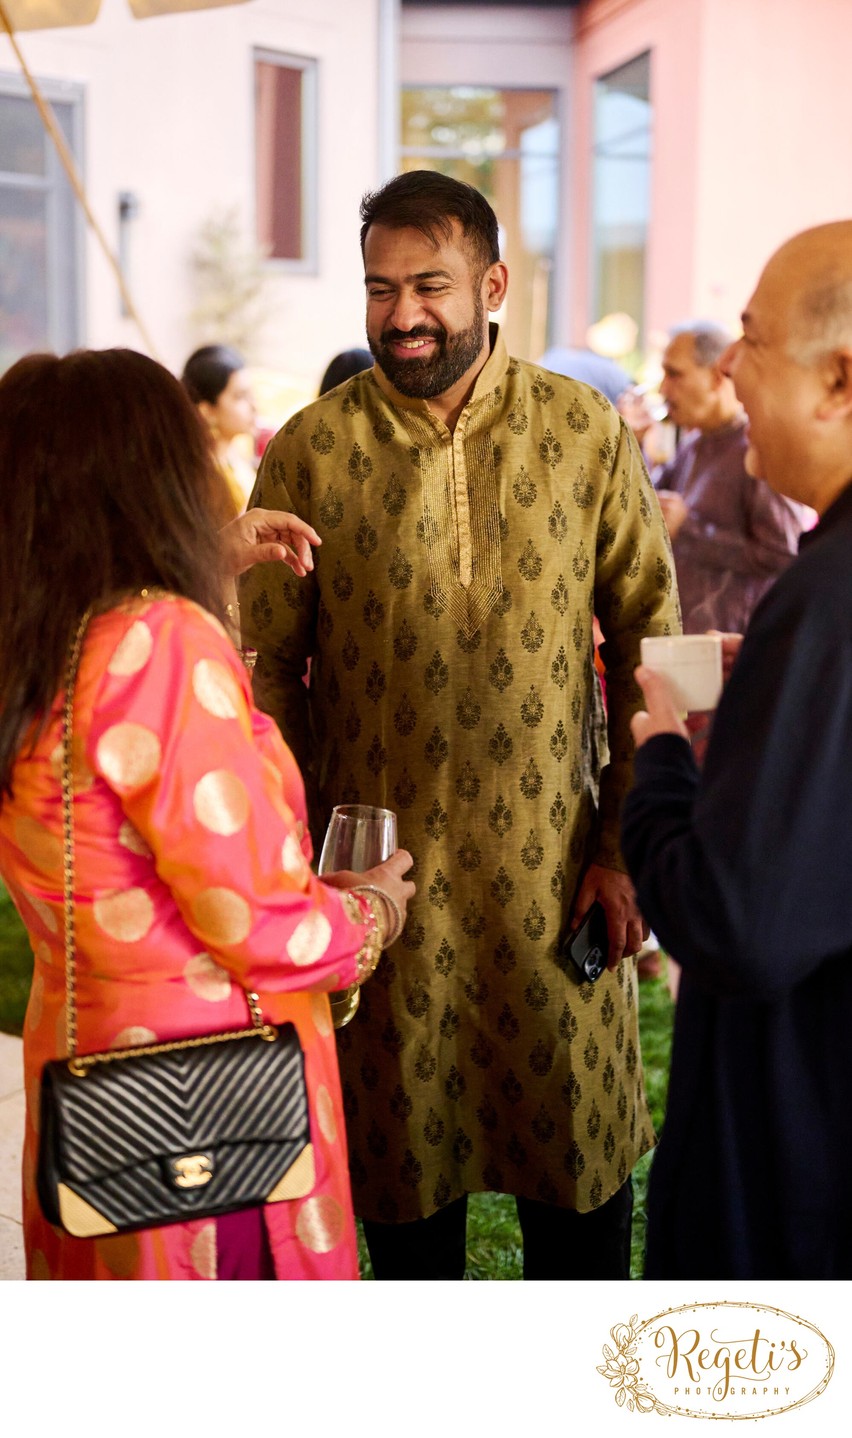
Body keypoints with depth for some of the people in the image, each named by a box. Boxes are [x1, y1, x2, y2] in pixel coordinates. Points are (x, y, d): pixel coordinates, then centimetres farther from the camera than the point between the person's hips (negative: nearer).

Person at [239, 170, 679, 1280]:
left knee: (579, 1146, 12)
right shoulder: (311, 451, -3)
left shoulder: (587, 432, -1)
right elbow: (267, 669, 0)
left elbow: (649, 645, 3)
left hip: (553, 868, 1)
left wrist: (630, 843, -1)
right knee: (400, 1144, 13)